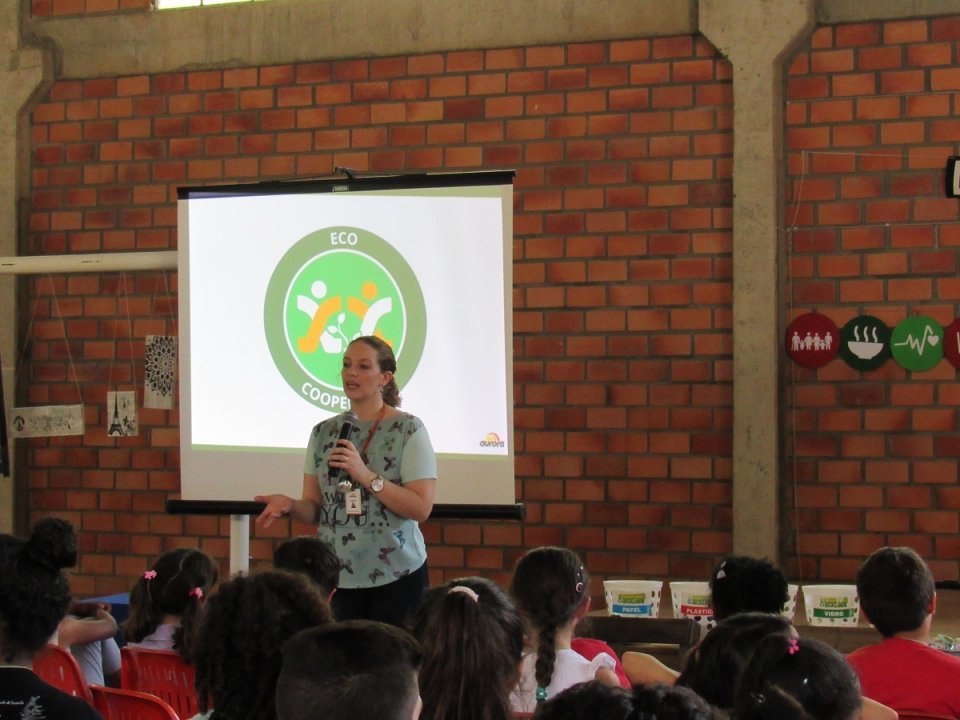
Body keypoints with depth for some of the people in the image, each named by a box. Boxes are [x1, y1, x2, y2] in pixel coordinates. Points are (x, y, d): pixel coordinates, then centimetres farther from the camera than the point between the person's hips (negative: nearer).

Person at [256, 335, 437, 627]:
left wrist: (366, 475, -19)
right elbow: (315, 507, 11)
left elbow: (421, 508, -11)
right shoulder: (323, 433, 9)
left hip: (397, 575, -4)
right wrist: (290, 505, -11)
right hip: (337, 576, 4)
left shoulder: (408, 429, -5)